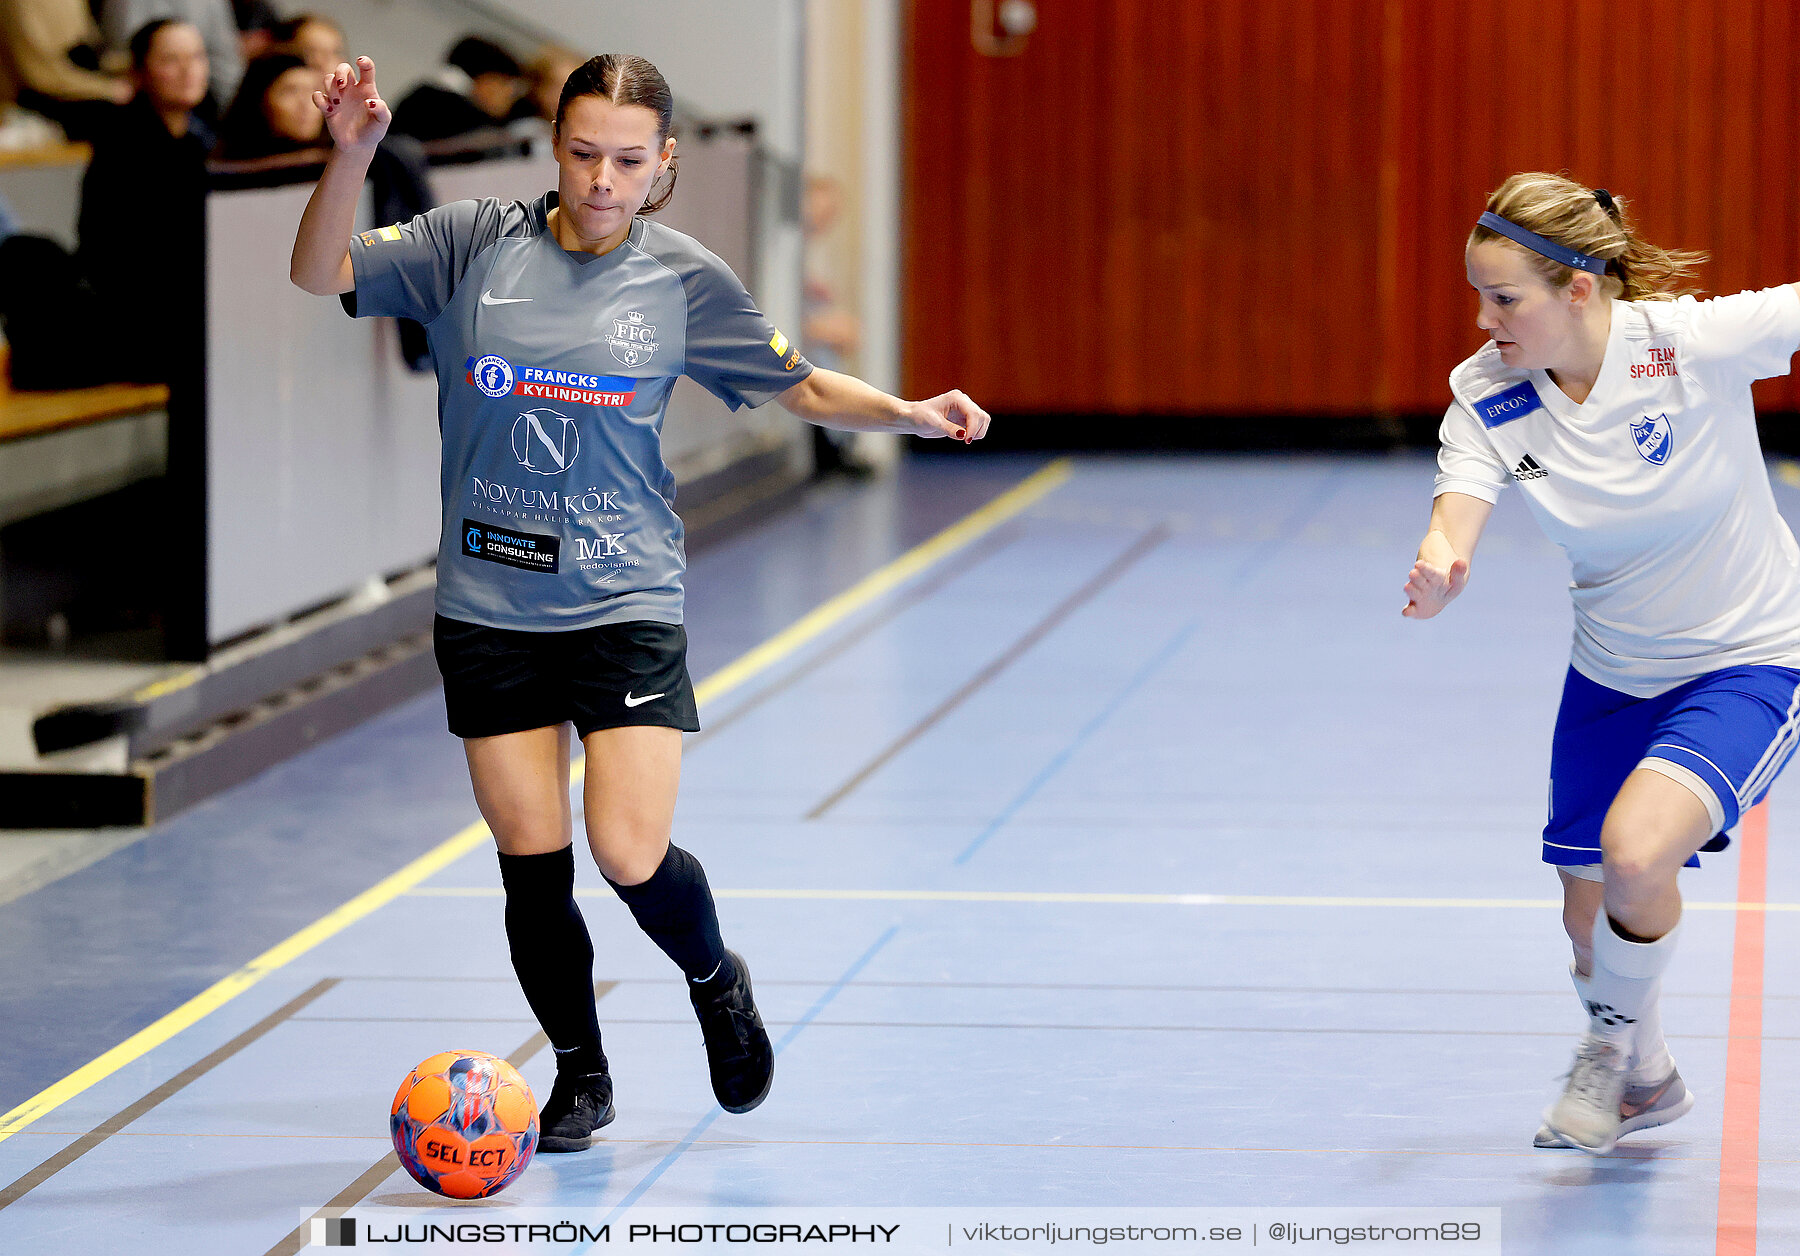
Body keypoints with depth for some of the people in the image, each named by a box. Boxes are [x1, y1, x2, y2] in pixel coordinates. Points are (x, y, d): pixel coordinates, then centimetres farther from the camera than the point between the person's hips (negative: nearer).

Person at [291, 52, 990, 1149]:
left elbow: (803, 387, 10)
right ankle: (580, 1074, 24)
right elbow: (321, 272, -6)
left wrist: (907, 412, -7)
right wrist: (351, 153, -22)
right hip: (490, 607, 1)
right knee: (531, 862, 2)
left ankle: (719, 985, 20)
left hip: (626, 602, -1)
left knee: (632, 858, -13)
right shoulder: (473, 247, -2)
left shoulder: (684, 279, -1)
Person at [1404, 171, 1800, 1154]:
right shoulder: (1487, 396, -15)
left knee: (1636, 854, -27)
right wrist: (1437, 569, -52)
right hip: (1613, 675, 5)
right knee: (1590, 920, 12)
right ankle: (1643, 1082, 43)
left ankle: (1621, 1034, 4)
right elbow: (1454, 525, -28)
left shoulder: (1698, 342, -25)